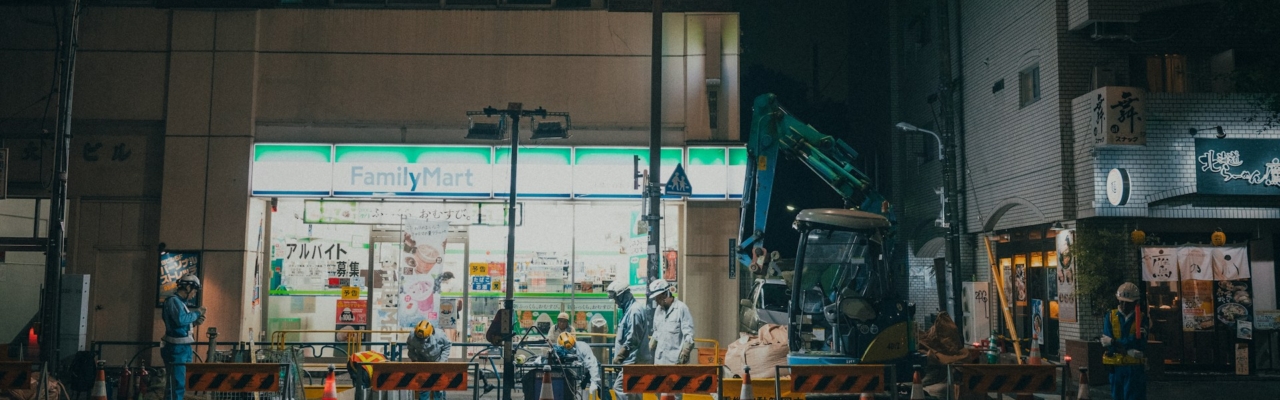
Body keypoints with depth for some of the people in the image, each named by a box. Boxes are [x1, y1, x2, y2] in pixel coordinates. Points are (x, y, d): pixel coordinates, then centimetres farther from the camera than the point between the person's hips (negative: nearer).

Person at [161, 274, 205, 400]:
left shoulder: (180, 301, 16)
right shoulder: (173, 300, -13)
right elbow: (181, 320, -29)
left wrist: (195, 321, 4)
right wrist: (197, 313, -15)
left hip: (184, 348, 10)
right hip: (176, 349, -10)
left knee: (182, 383, 14)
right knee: (177, 384, -11)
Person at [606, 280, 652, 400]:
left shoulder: (635, 311, -16)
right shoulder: (629, 309, 15)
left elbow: (632, 340, -20)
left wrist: (619, 356, -14)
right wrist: (618, 353, 13)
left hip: (633, 361, -10)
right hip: (633, 360, 10)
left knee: (619, 387, -13)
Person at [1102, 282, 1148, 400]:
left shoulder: (1141, 319, 0)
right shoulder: (1110, 317, 5)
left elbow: (1139, 344, -13)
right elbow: (1106, 343, -6)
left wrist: (1114, 342, -14)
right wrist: (1127, 350, -17)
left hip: (1135, 368, -2)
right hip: (1116, 367, 2)